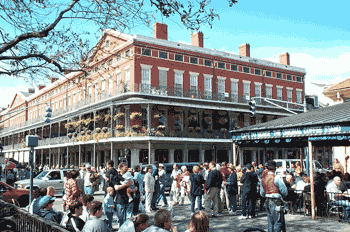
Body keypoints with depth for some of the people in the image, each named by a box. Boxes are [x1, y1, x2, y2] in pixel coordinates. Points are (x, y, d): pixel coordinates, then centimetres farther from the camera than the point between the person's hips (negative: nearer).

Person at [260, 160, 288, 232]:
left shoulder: (263, 178, 9)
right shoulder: (276, 178, -12)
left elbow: (262, 193, 16)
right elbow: (284, 191, -8)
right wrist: (281, 196, 11)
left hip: (267, 201, 7)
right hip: (276, 202, -7)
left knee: (270, 222, 14)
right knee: (278, 222, 0)